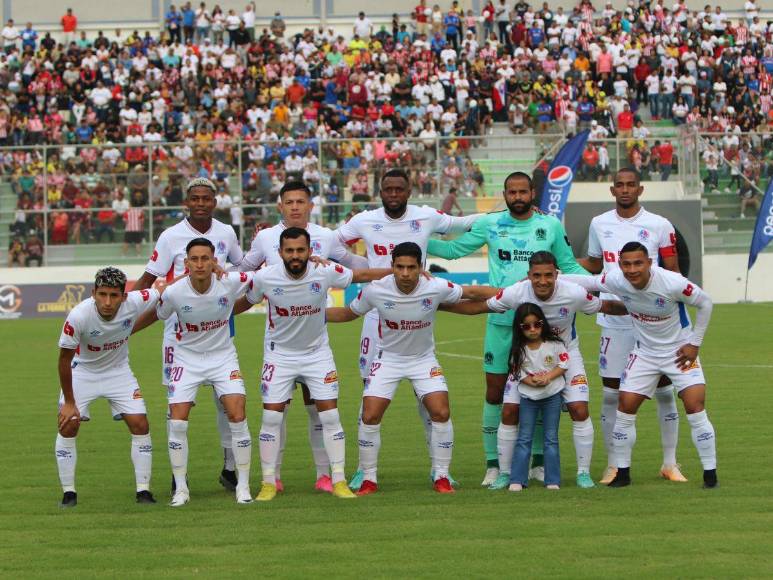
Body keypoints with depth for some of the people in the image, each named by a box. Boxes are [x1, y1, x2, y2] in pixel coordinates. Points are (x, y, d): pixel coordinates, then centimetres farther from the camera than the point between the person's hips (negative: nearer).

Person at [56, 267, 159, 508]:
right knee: (67, 426, -12)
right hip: (82, 372, -2)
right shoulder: (78, 316, -33)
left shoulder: (135, 302, -27)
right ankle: (69, 493, 2)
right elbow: (64, 359, -19)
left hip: (118, 371, 2)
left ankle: (143, 490, 4)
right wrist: (69, 402, -15)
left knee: (140, 425, -7)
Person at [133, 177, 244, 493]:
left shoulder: (226, 234, 5)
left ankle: (229, 468, 13)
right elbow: (148, 279, -6)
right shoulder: (172, 236, -6)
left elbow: (244, 266, 25)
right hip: (180, 327, -3)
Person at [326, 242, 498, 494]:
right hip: (388, 358, 0)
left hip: (424, 359, 0)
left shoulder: (436, 288, -22)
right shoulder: (375, 290, -20)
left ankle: (441, 476, 4)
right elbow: (348, 313, -1)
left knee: (441, 413, -13)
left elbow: (474, 292, -8)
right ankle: (369, 479, 6)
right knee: (370, 417, -10)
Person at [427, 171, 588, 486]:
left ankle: (539, 461, 15)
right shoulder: (491, 224, 3)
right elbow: (454, 249, 11)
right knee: (495, 391, 0)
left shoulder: (551, 225, 4)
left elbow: (568, 265, 12)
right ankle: (493, 465, 7)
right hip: (500, 321, 0)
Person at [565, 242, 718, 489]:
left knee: (695, 408, -14)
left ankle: (710, 474, -4)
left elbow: (705, 303, -13)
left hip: (680, 351, -4)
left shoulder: (673, 283, -29)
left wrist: (694, 343, -11)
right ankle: (622, 472, 12)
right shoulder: (616, 280, -19)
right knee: (625, 408, -2)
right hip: (644, 353, 4)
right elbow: (589, 282, 1)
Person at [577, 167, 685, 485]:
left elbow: (673, 273, 1)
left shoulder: (659, 226, -2)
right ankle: (613, 465, 12)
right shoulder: (599, 224, 8)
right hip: (614, 320, 2)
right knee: (611, 392, 2)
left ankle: (670, 463, 12)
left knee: (664, 390, 2)